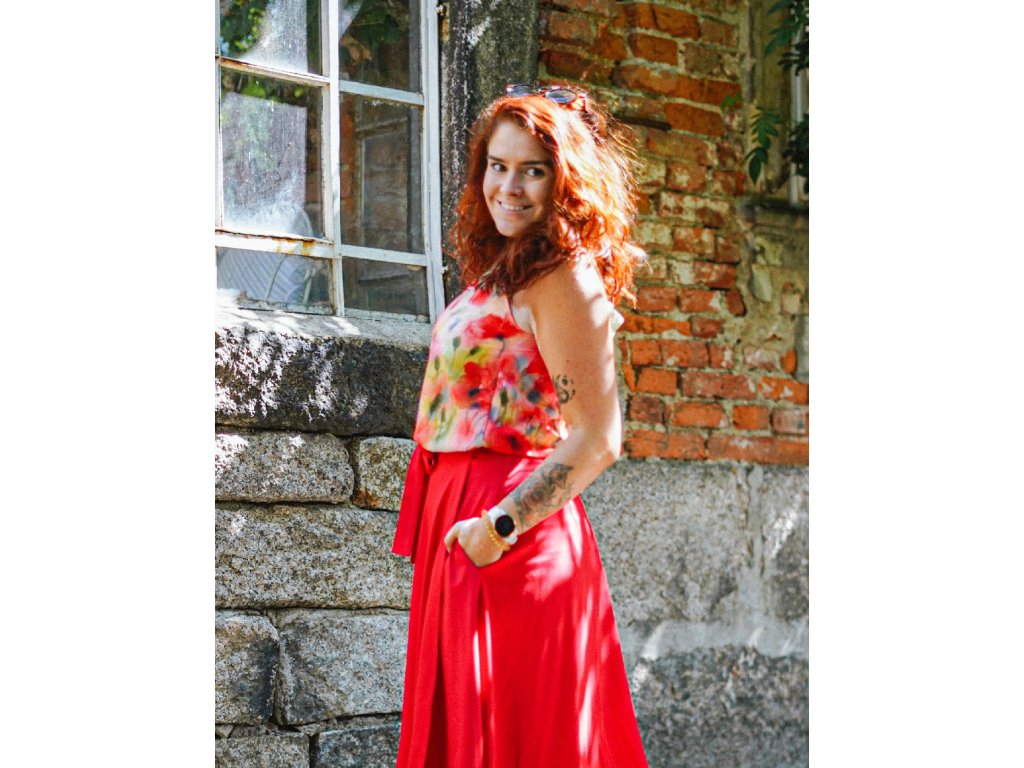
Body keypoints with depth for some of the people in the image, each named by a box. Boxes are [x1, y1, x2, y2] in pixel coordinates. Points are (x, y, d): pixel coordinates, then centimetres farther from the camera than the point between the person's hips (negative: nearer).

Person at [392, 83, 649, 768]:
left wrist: (500, 525, -21)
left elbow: (597, 440, -18)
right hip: (461, 529, 9)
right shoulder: (500, 273, 16)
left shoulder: (561, 275, -11)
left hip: (511, 536, -9)